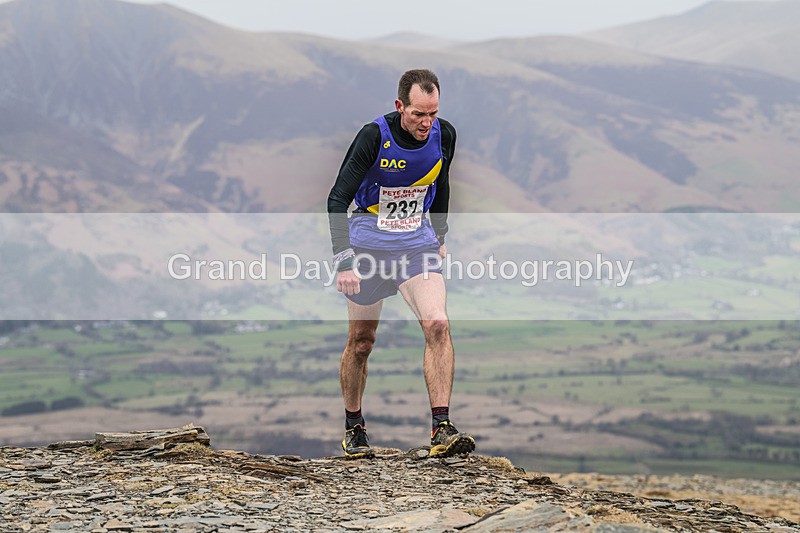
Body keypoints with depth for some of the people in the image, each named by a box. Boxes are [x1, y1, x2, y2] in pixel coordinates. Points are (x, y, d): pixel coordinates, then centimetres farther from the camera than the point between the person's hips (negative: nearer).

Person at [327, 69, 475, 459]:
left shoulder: (444, 135, -7)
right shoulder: (374, 137, -20)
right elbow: (338, 199, -18)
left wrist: (440, 236, 20)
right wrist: (344, 261, -25)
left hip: (417, 244, 3)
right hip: (369, 245, -2)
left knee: (437, 325, -18)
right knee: (361, 340, 8)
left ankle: (442, 431, -19)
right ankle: (353, 428, 28)